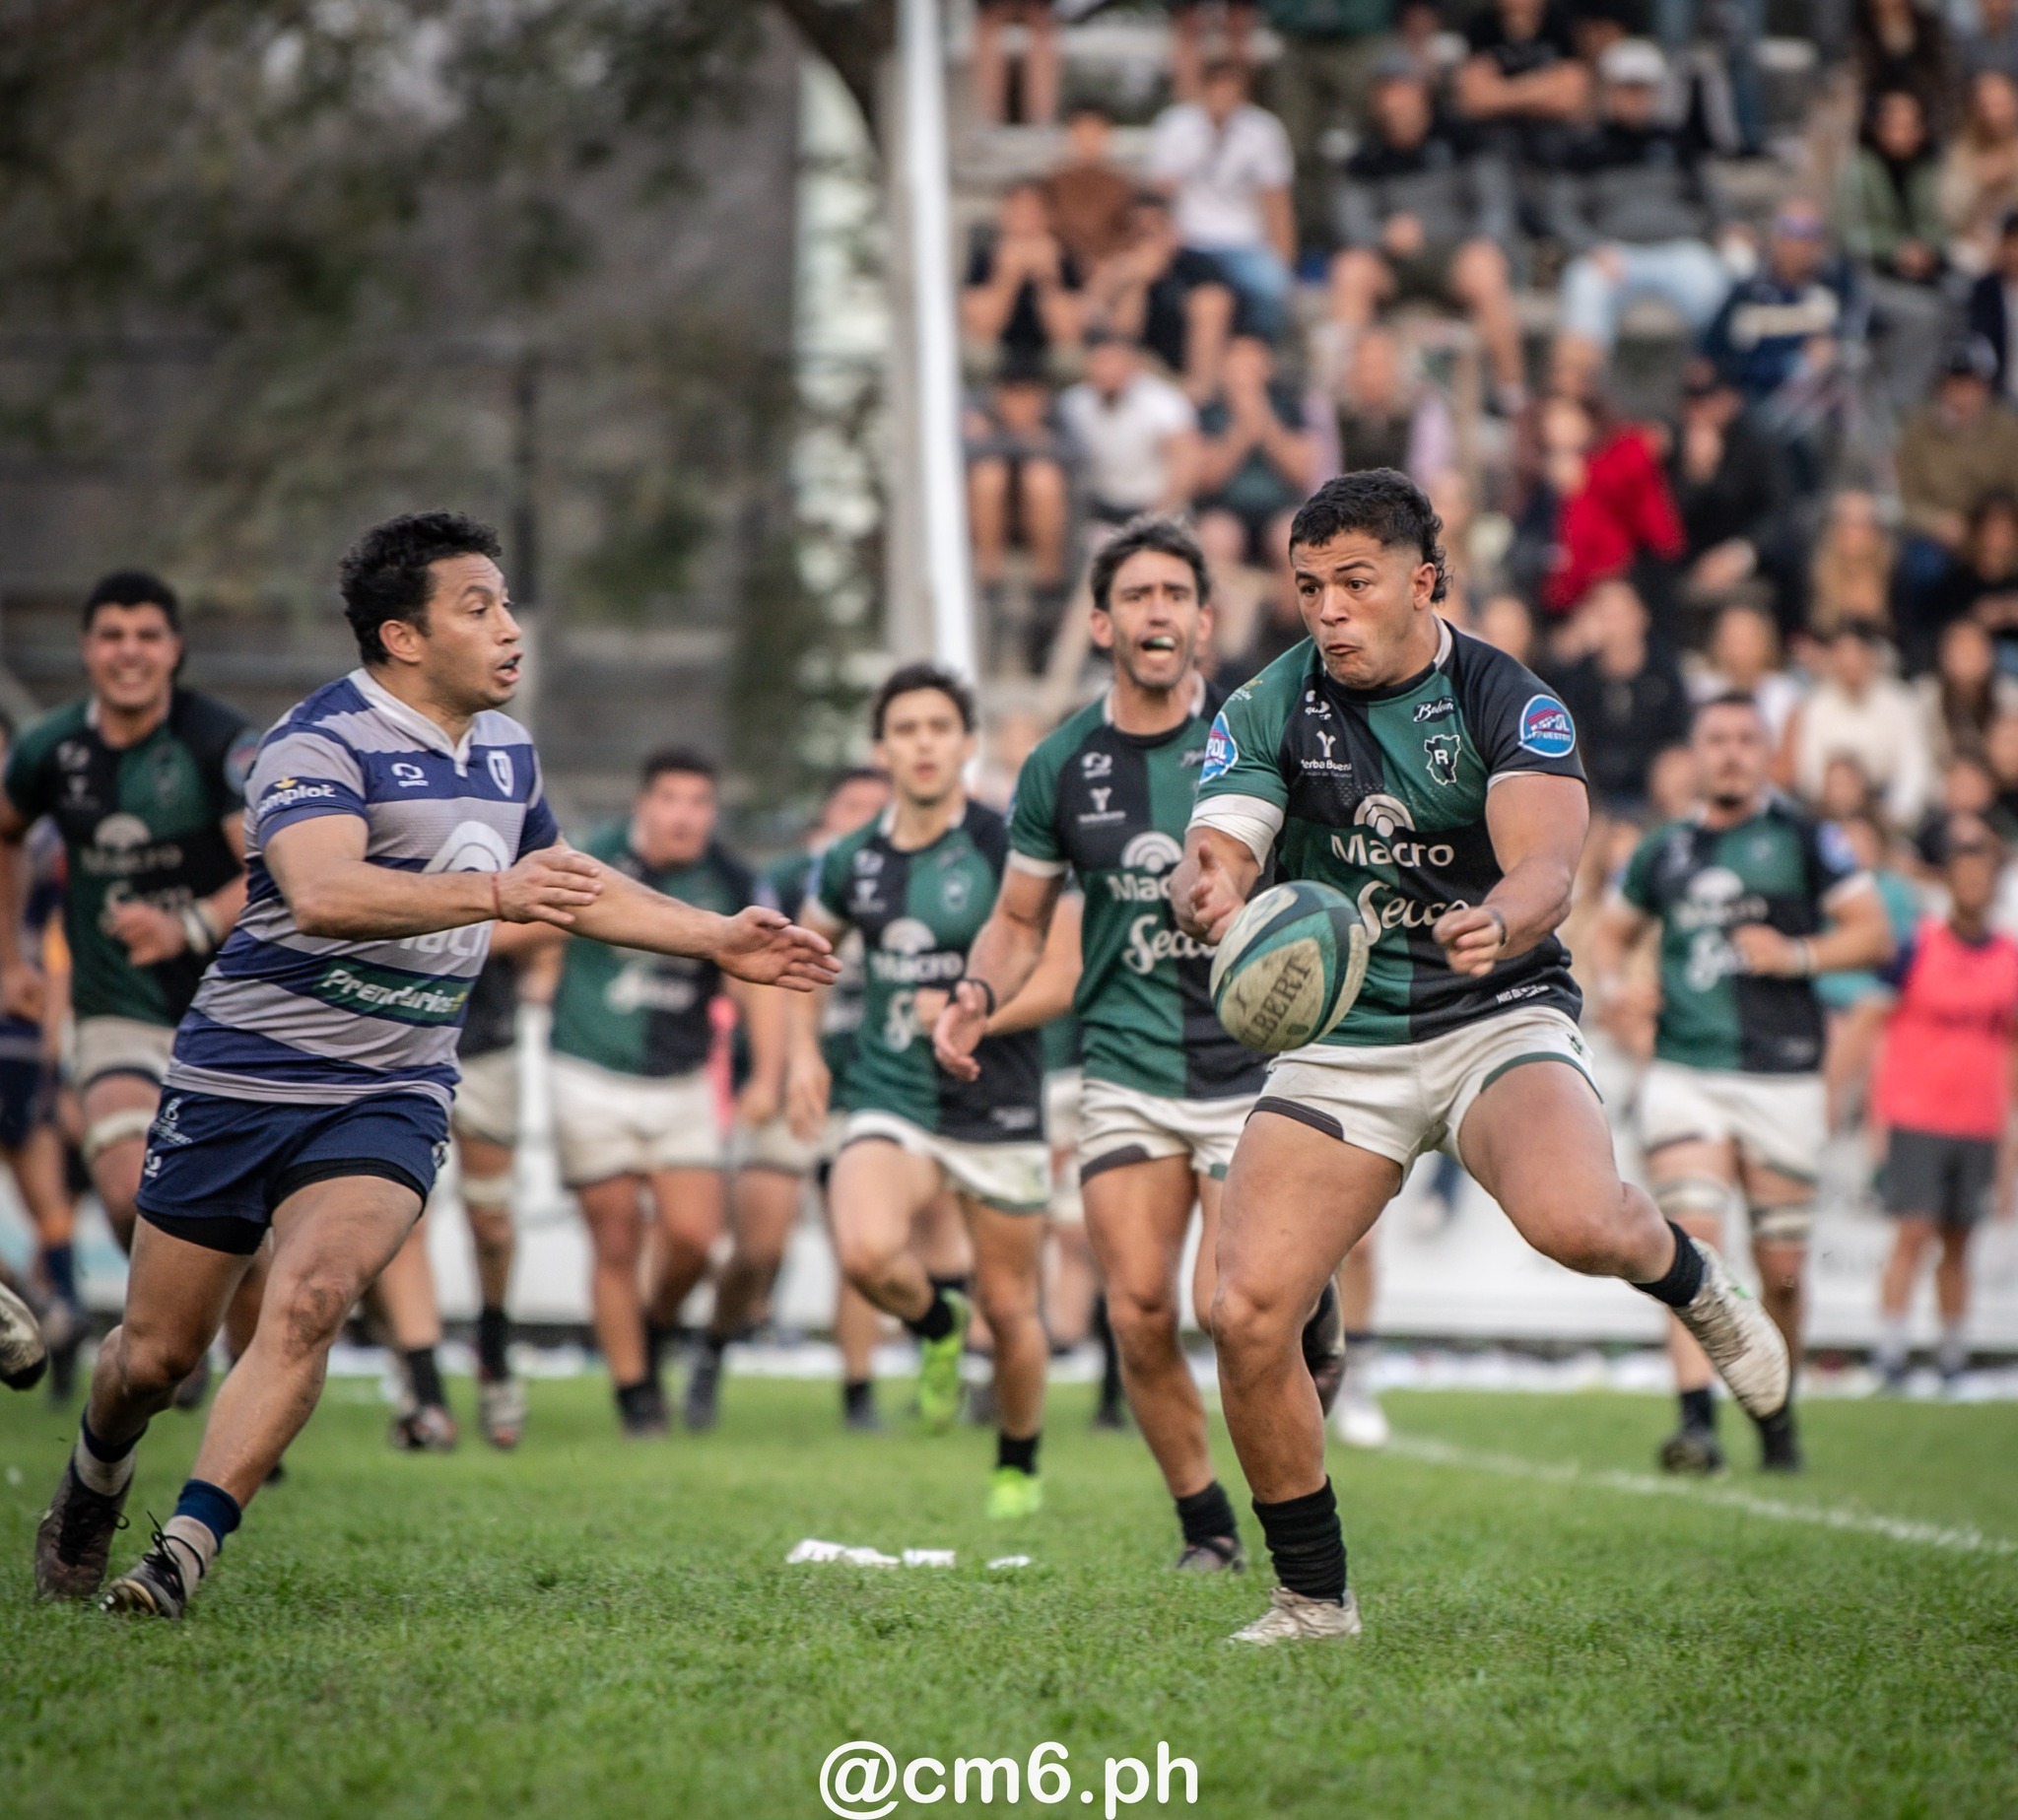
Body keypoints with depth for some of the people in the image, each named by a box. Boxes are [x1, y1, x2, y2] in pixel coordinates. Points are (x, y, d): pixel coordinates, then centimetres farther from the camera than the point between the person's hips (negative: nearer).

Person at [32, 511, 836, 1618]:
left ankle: (183, 1554, -21)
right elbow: (323, 892, -35)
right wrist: (493, 892, -46)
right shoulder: (321, 742, -16)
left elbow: (568, 885, 29)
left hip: (389, 1099, 4)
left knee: (309, 1298, -23)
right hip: (242, 1080, -4)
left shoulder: (507, 750, 10)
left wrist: (720, 941, 26)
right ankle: (95, 1482, 38)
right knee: (156, 1355, 5)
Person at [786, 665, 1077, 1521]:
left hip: (999, 1110, -2)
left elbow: (1064, 977, -11)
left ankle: (1018, 1465, 34)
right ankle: (935, 1325, 8)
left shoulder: (1008, 849, -10)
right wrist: (803, 1050, 8)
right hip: (889, 1101, 2)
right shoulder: (850, 862, 3)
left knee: (1008, 1307, 6)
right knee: (866, 1252, -27)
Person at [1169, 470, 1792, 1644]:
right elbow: (1214, 861, -13)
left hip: (1499, 1017, -3)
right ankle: (1314, 1597, 6)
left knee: (1572, 1221, -33)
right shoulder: (1270, 710, -2)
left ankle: (1689, 1277, 5)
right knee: (1248, 1315, -13)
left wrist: (1498, 921, -48)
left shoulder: (1510, 703, -10)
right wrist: (1208, 895, -39)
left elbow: (1547, 868, -24)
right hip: (1339, 1039, 3)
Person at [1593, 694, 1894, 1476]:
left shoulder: (1804, 838, 3)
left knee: (1781, 1269, 4)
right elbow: (1614, 928, 27)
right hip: (1683, 1074, 1)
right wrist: (1609, 983, 6)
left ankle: (1774, 1408, 26)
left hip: (1782, 1080, -1)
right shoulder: (1665, 849, 12)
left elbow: (1875, 934, 1)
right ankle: (1697, 1419, -21)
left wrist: (1797, 955, -14)